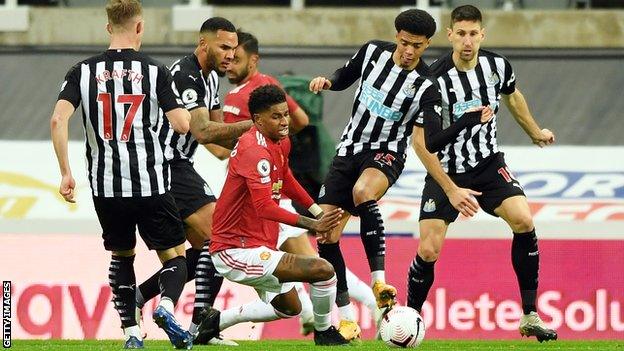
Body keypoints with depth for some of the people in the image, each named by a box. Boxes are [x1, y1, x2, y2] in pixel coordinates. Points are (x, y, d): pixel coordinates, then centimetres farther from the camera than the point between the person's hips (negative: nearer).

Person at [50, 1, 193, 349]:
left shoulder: (84, 71, 3)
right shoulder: (155, 71, -3)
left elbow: (58, 119, -7)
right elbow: (182, 124, -8)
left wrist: (66, 173, -1)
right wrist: (187, 110, 16)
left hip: (106, 186, 2)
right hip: (151, 183, -2)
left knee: (121, 255, 22)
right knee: (175, 256, 11)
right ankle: (166, 305, -19)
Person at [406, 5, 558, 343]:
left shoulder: (497, 66, -8)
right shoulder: (436, 80, -22)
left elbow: (513, 98, 18)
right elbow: (421, 142, -19)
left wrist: (535, 132, 31)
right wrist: (451, 191, -23)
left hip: (489, 163, 3)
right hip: (446, 171, -3)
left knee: (523, 221, -19)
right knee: (428, 251, -11)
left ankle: (530, 317, -11)